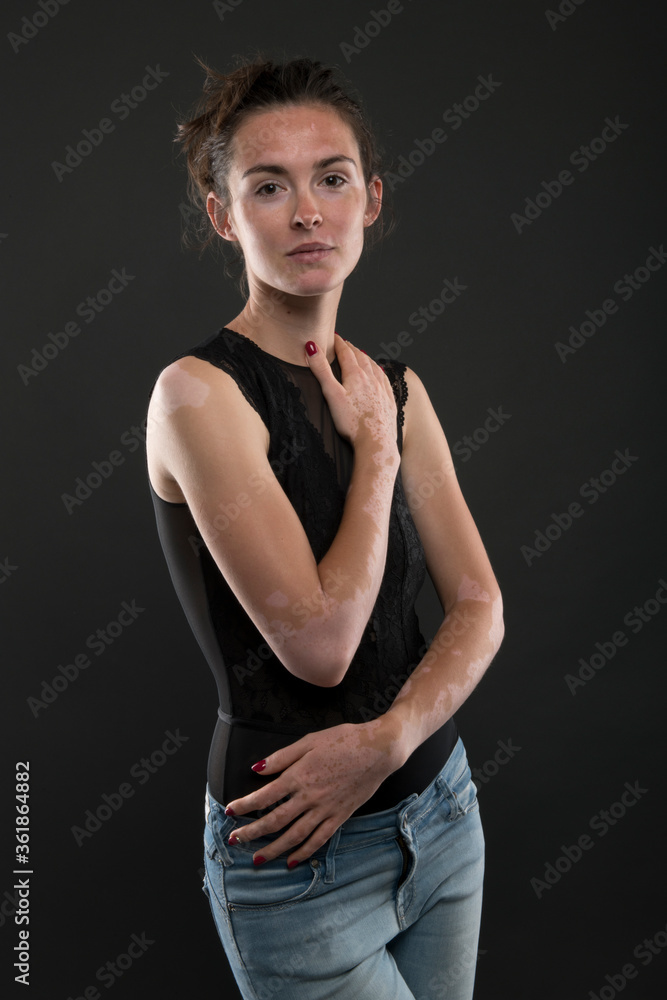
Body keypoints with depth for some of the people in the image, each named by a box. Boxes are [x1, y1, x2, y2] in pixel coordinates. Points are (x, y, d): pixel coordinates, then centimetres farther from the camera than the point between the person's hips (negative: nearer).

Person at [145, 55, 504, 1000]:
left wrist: (386, 739, -16)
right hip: (300, 855, -6)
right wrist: (374, 450, -13)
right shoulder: (200, 391, -17)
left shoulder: (394, 388, 3)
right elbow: (319, 641, -23)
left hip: (439, 805, 6)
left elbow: (481, 608, 0)